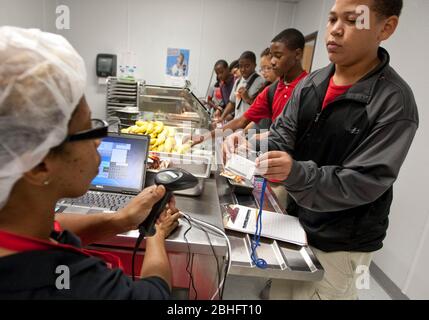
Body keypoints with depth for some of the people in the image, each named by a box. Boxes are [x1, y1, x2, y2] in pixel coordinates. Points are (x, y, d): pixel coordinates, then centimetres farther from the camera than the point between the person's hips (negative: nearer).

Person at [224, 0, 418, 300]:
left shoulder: (395, 103, -19)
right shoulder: (310, 84, 0)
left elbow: (364, 183, -22)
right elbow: (283, 136, -2)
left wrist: (296, 173, -37)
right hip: (297, 222, 6)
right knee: (279, 293, 22)